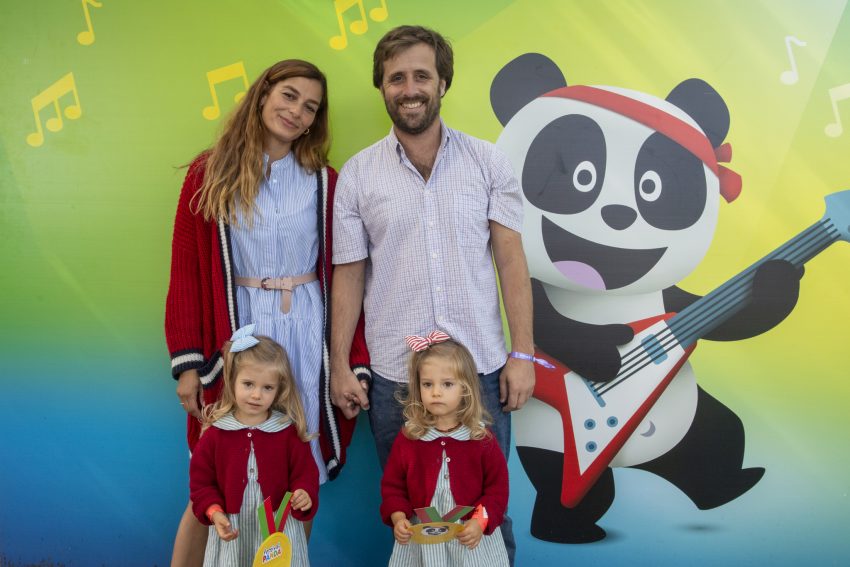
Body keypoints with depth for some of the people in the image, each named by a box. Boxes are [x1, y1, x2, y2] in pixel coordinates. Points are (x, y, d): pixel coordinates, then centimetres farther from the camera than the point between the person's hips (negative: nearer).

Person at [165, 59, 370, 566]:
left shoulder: (324, 183, 5)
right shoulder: (210, 175, 2)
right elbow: (186, 273, 1)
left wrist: (357, 361, -1)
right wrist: (187, 361, -5)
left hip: (308, 335, 1)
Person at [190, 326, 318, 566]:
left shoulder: (289, 431, -6)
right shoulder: (215, 431, -5)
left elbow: (305, 473, -3)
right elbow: (201, 479, 0)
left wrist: (305, 495, -24)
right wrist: (214, 512, -14)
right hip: (232, 530, 1)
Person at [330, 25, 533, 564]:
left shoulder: (488, 161, 0)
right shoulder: (357, 174, 1)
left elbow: (511, 260, 0)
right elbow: (349, 276, 4)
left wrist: (523, 353, -5)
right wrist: (339, 366, 3)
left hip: (481, 369, 0)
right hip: (394, 377, 1)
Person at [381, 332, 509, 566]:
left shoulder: (482, 439, -6)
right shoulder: (408, 437, -4)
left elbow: (497, 488, -3)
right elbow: (392, 486, 2)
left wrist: (480, 521, -16)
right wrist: (398, 518, -12)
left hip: (471, 539, -1)